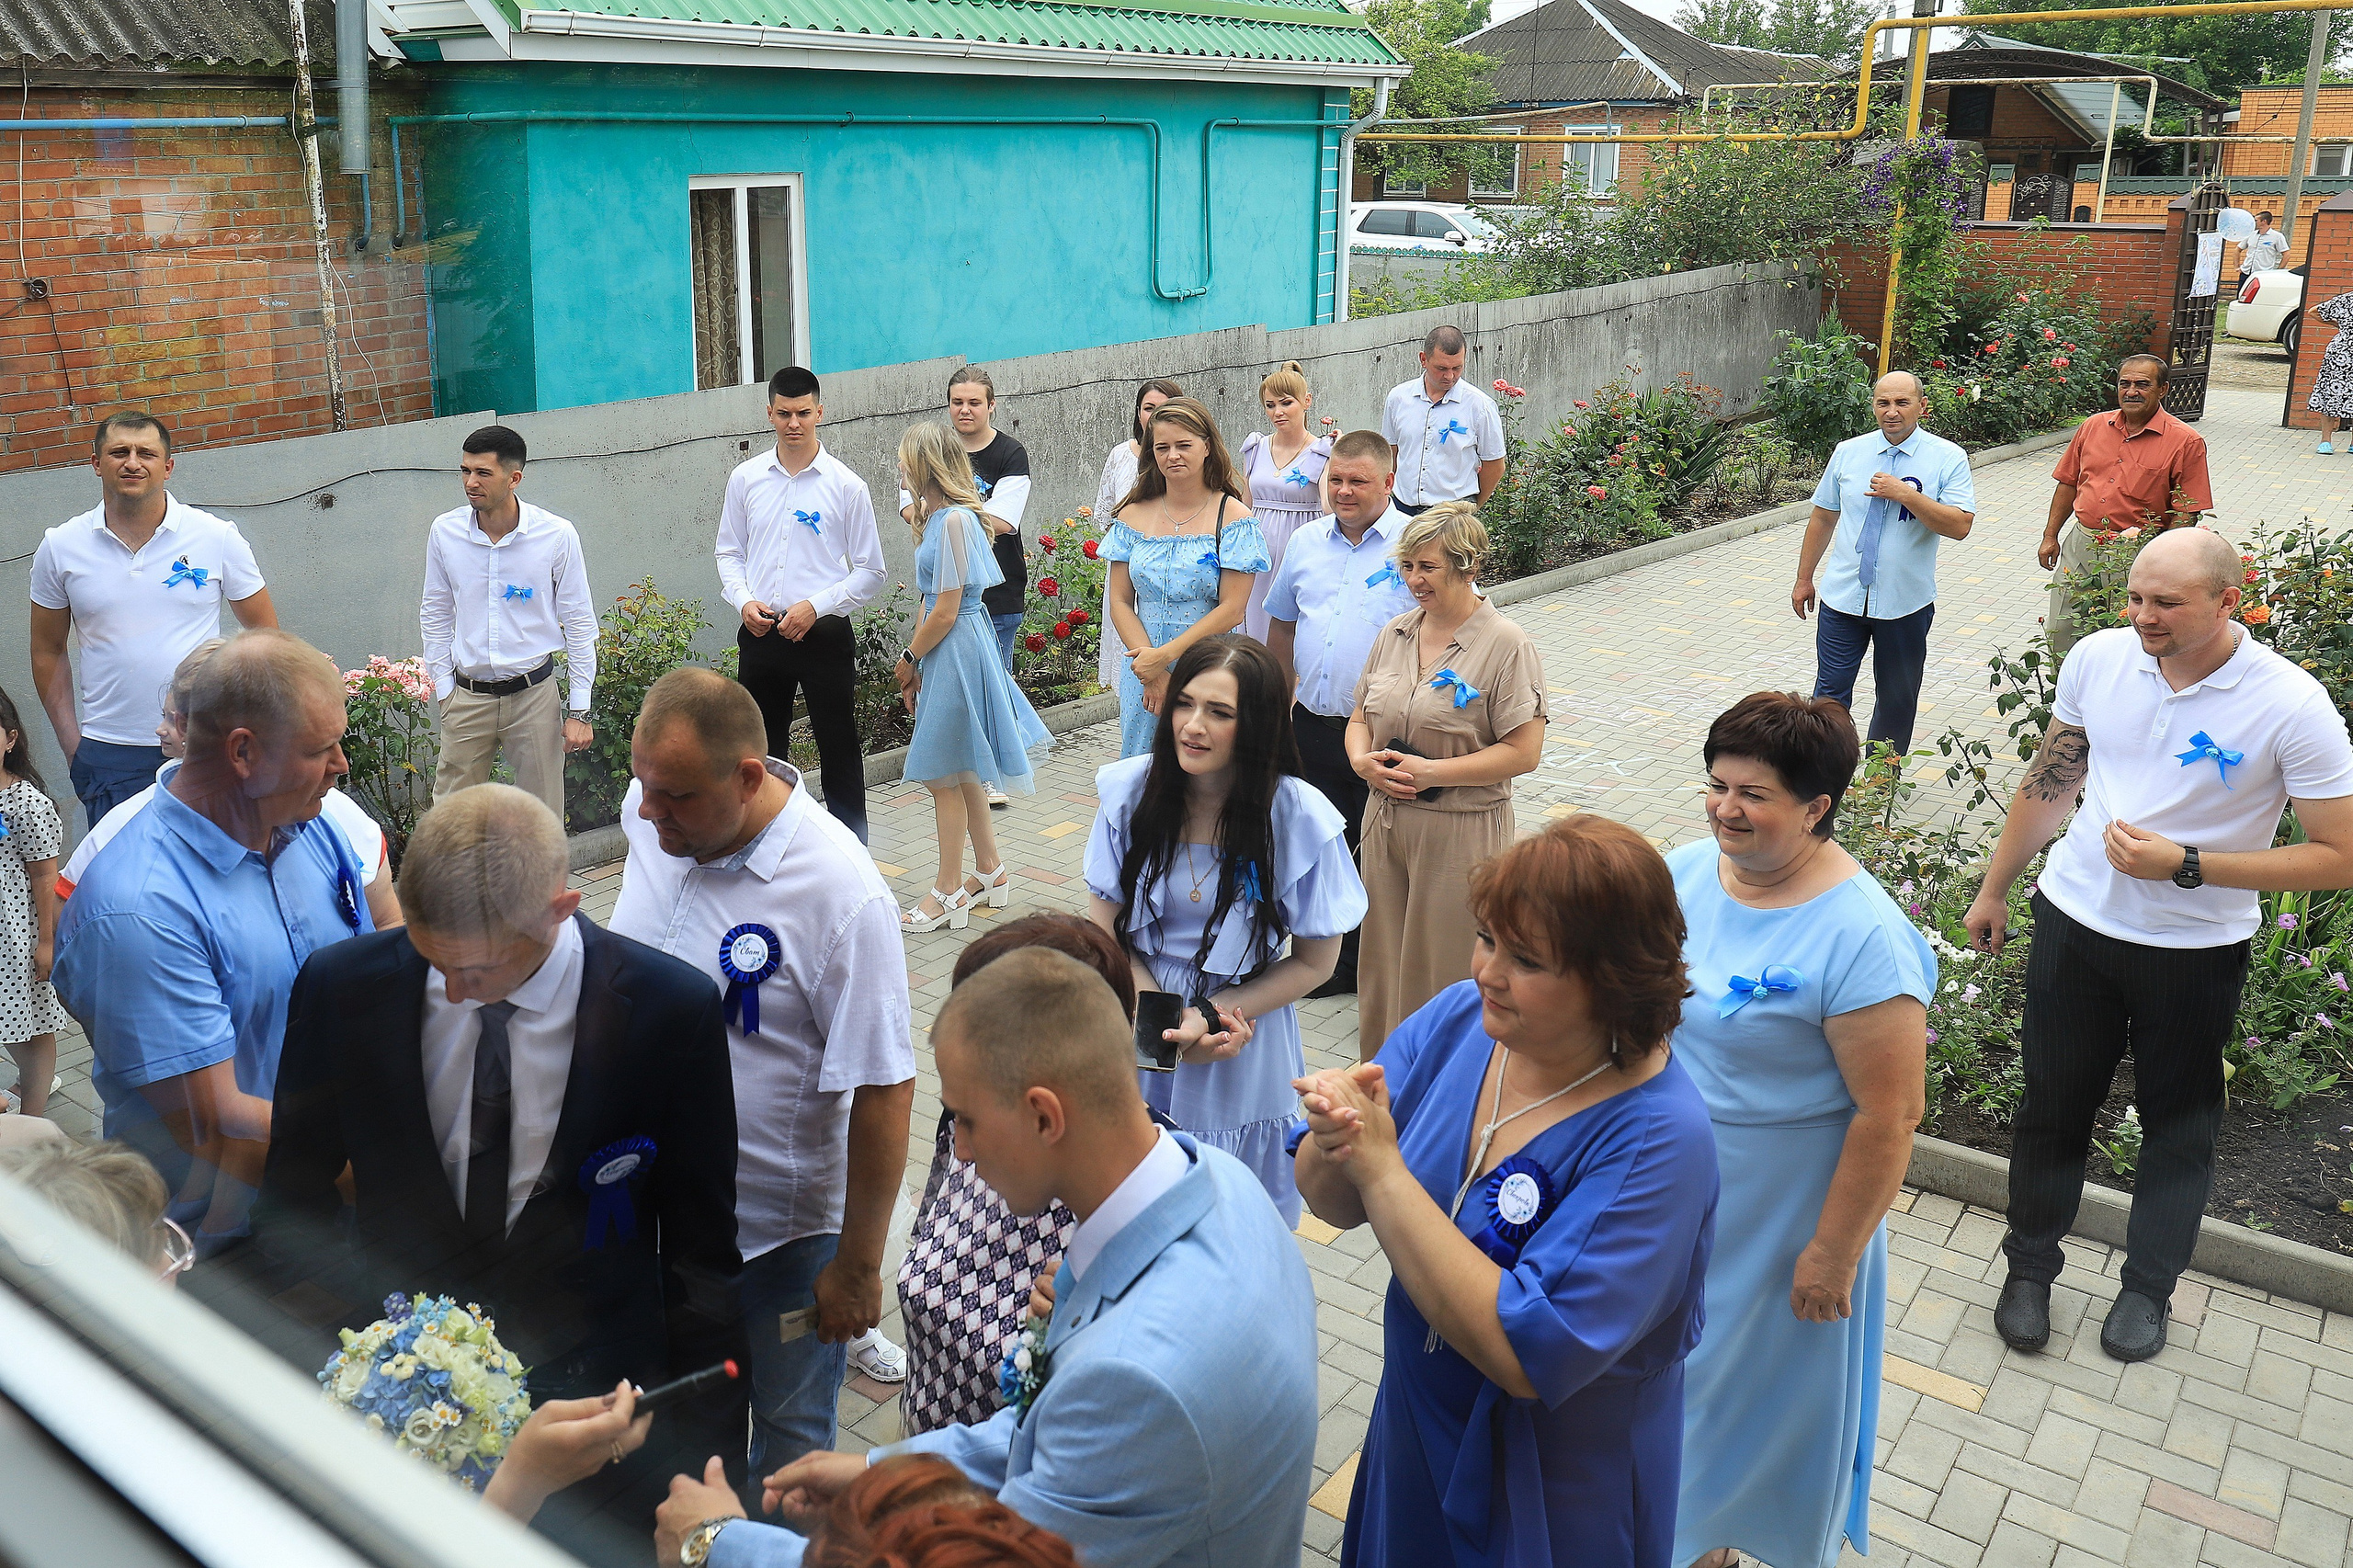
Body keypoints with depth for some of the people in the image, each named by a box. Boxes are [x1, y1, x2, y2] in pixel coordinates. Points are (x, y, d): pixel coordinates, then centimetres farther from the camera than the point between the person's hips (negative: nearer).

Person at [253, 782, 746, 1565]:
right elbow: (294, 1200, 3)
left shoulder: (671, 1009, -18)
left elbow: (700, 1245, -7)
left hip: (588, 1385, -1)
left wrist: (701, 1451, -3)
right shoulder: (342, 987, -12)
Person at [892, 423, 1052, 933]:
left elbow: (945, 611, -19)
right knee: (963, 771, 17)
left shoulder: (954, 520, -19)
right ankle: (990, 870, 30)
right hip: (946, 653, 10)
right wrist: (913, 662, 10)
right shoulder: (937, 516, 11)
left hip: (956, 653, -10)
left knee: (945, 774, 0)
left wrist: (909, 659, -8)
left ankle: (950, 891, 10)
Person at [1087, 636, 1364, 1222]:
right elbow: (1107, 926, -4)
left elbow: (1315, 960, -8)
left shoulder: (1299, 819, -19)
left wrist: (1210, 1015, -16)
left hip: (1242, 1049, -2)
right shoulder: (1129, 790, -12)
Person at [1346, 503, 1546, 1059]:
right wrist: (1362, 760, -7)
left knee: (1446, 971, 4)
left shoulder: (1506, 646, -11)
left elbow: (1523, 752, -15)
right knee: (1382, 959, 15)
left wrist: (1431, 772, -19)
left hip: (1461, 831, -6)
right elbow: (1360, 717, 16)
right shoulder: (1394, 634, 8)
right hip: (1385, 821, 6)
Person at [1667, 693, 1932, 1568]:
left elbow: (1887, 1119, -23)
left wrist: (1834, 1255, -18)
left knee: (1775, 1380, 16)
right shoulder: (1686, 870, -6)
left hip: (1779, 1219, -6)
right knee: (1684, 1359, 24)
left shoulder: (1861, 939, -27)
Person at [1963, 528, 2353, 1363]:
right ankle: (2030, 1268, 32)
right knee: (2052, 1102, 13)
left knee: (2179, 1121, 15)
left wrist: (2185, 866, -25)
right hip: (2075, 920, 3)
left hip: (2195, 950, -2)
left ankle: (2147, 1287, 34)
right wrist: (1994, 889, 14)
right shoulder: (2098, 658, -8)